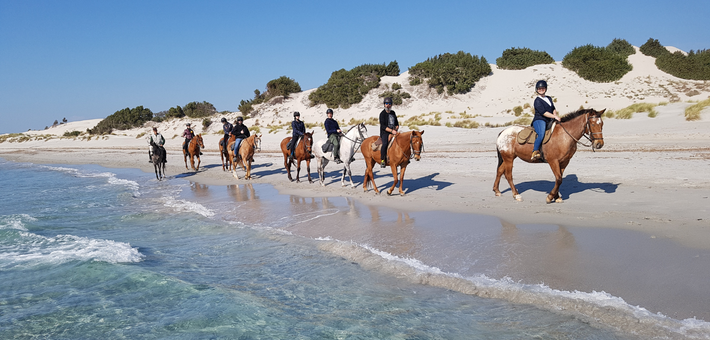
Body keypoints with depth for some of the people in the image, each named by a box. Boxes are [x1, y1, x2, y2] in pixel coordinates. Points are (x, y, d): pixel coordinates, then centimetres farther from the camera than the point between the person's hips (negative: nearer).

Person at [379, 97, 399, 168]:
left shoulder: (393, 113, 17)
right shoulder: (382, 114, -2)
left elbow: (397, 124, 23)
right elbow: (383, 126, -12)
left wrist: (396, 129, 0)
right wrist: (391, 131, -22)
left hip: (393, 132, 6)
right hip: (385, 133, -6)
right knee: (385, 143, -34)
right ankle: (382, 161, -29)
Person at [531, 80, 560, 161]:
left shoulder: (549, 98, 23)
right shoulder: (537, 101, -3)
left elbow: (553, 109, 24)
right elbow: (543, 112, -13)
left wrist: (555, 115, 1)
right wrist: (554, 116, -17)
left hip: (549, 121, 8)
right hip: (539, 121, -8)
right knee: (541, 134, -35)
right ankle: (535, 152, -37)